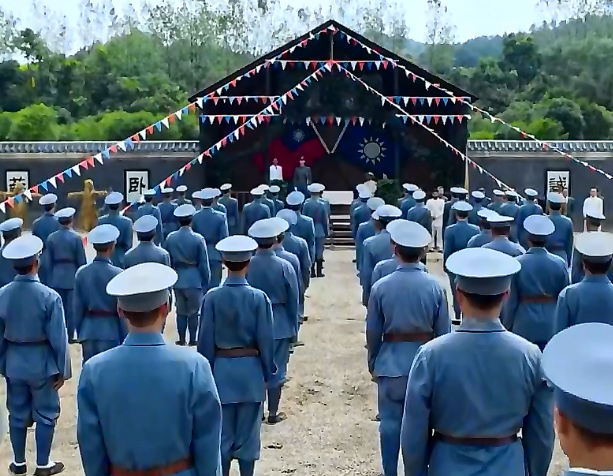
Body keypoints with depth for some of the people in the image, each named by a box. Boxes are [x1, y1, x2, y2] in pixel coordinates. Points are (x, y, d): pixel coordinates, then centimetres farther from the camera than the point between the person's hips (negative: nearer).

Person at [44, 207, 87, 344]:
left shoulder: (51, 238, 0)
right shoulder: (76, 237, -11)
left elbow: (48, 261, 3)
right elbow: (82, 261, -8)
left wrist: (51, 277, 13)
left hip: (56, 278, 3)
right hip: (73, 277, -3)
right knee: (72, 307, 3)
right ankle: (70, 336, 7)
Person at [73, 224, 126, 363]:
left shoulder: (81, 272, 0)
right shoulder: (117, 274, -13)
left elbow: (77, 308, 4)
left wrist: (80, 333, 16)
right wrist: (126, 340, 0)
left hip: (88, 332, 4)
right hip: (112, 333, -4)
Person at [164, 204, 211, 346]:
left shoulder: (170, 238, -3)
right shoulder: (198, 239, -13)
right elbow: (204, 264, -8)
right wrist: (206, 283, 1)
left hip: (177, 280, 3)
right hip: (195, 281, -3)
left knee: (180, 311, 13)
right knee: (193, 311, 8)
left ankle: (181, 339, 17)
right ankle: (193, 340, 13)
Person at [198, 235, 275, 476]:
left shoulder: (212, 297, -10)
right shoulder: (258, 297, -11)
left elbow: (205, 340, -5)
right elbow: (265, 340, -7)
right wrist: (268, 373, 5)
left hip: (221, 370, 1)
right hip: (251, 371, 0)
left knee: (222, 433, 11)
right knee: (248, 434, 11)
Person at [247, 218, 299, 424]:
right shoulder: (284, 266, -12)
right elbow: (293, 301, -6)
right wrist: (294, 328, 6)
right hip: (280, 324, -2)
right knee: (277, 369, 8)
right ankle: (273, 413, 16)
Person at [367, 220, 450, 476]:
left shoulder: (381, 286, -10)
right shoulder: (434, 286, -9)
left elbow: (373, 332, -2)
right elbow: (443, 331, -2)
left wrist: (373, 363, 12)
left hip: (391, 363, 0)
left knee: (390, 422, 10)